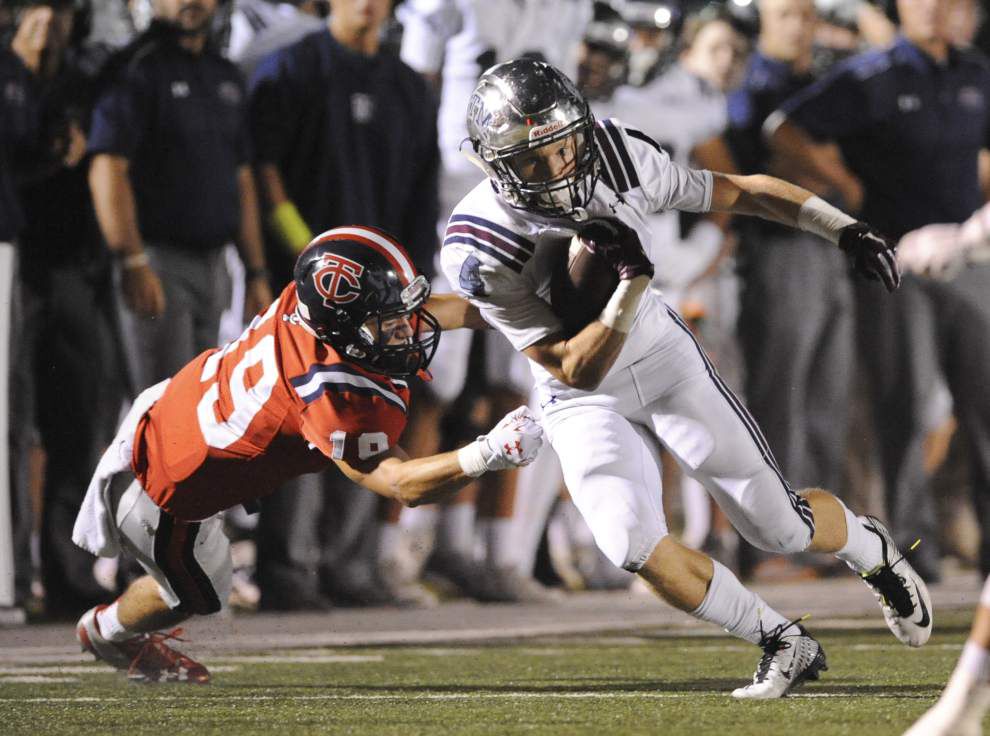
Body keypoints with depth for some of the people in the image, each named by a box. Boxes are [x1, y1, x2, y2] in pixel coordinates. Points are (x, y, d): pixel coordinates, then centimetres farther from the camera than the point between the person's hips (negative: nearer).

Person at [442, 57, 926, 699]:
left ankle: (870, 547, 36)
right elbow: (577, 370, -25)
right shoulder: (479, 250, -29)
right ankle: (783, 645, -2)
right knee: (635, 544, -21)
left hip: (663, 357, 2)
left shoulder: (622, 160, -21)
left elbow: (741, 191, -4)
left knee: (780, 525, 2)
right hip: (582, 399, -2)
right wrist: (630, 284, -38)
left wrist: (845, 229, -9)